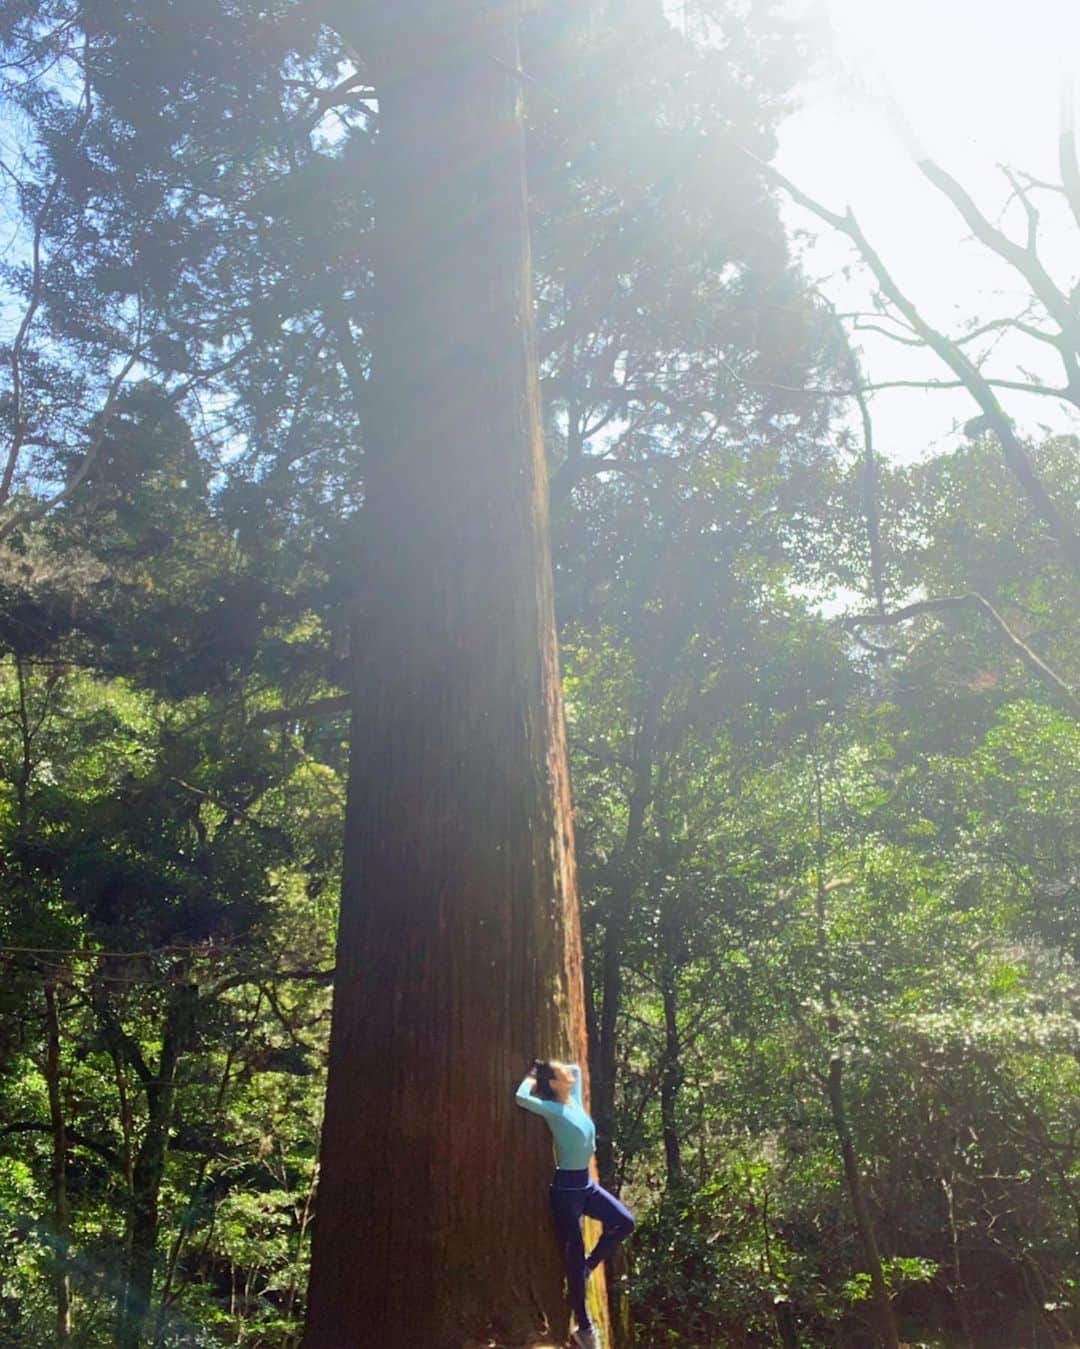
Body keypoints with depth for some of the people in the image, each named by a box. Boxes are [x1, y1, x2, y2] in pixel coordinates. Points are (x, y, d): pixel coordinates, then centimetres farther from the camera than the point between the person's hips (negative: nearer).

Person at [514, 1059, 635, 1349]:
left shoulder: (575, 1100, 5)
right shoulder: (553, 1110, -15)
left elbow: (577, 1068, 20)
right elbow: (521, 1098, -31)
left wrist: (555, 1070, 10)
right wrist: (531, 1078, -14)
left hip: (586, 1182, 8)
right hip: (567, 1187, -8)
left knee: (624, 1222, -3)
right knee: (574, 1257, 1)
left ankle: (589, 1265, 16)